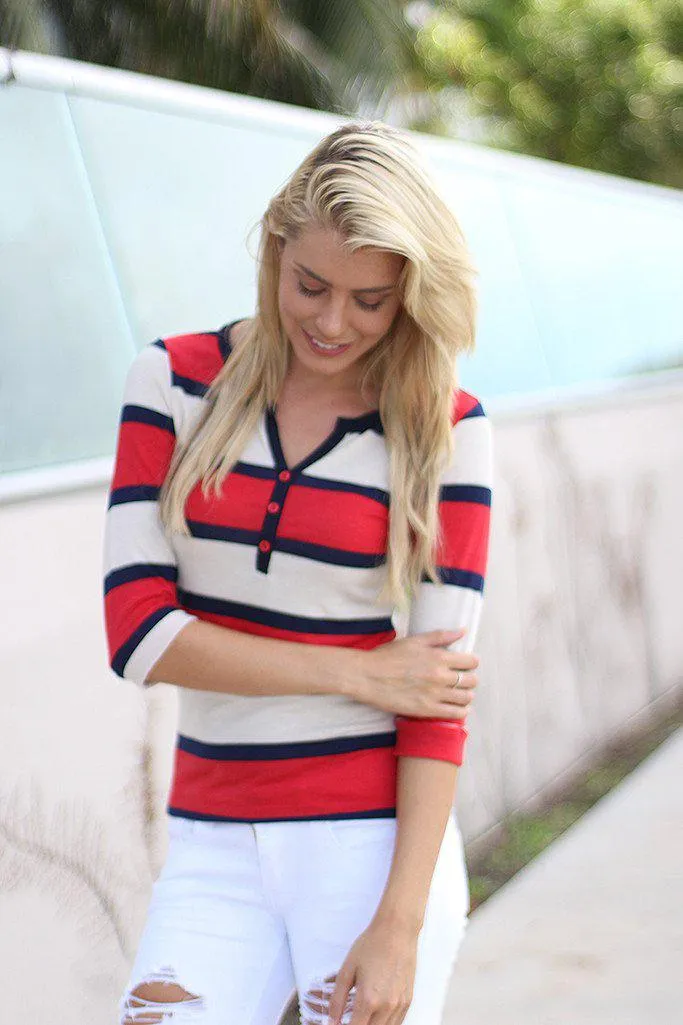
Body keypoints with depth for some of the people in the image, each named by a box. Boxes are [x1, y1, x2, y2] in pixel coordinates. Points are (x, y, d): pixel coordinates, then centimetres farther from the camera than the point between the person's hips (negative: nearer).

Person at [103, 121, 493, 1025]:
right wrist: (361, 675, -10)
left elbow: (438, 686, -6)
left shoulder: (446, 429, -2)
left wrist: (400, 923, -12)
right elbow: (137, 628, -5)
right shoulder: (175, 382, 3)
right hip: (215, 850, 2)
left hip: (378, 841, -1)